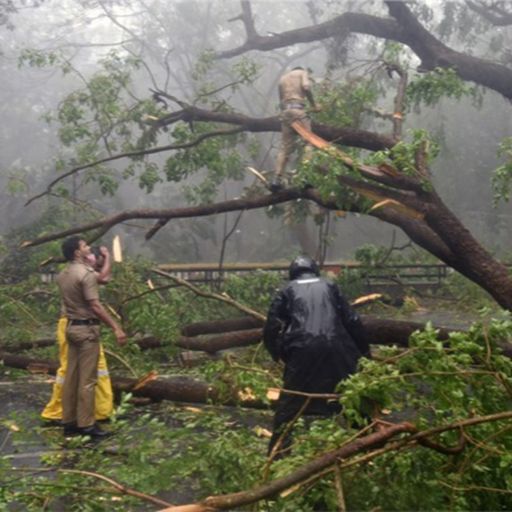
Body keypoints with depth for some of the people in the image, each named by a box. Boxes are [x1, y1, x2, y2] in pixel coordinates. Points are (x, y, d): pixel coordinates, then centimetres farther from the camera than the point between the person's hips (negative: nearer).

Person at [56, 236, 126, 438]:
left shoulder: (63, 275, 11)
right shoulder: (86, 274, -16)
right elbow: (95, 306, -21)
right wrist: (116, 327, -19)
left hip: (72, 327, 9)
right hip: (87, 328, -9)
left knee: (71, 377, 11)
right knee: (87, 379, -4)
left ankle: (69, 422, 18)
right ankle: (86, 424, 0)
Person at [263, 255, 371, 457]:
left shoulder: (288, 291, 16)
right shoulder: (329, 286, 20)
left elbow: (271, 328, 9)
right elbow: (352, 321, 14)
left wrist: (279, 354, 21)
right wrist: (364, 350, 19)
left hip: (303, 350, -1)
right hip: (335, 348, 2)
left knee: (289, 403, 7)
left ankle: (278, 451, 6)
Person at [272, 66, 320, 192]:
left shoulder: (283, 78, 29)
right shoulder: (302, 72, 14)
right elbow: (306, 87, -6)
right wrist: (313, 105, 0)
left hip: (285, 111, 5)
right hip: (298, 109, -5)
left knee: (285, 147, 4)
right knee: (307, 142, -4)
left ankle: (277, 180, -5)